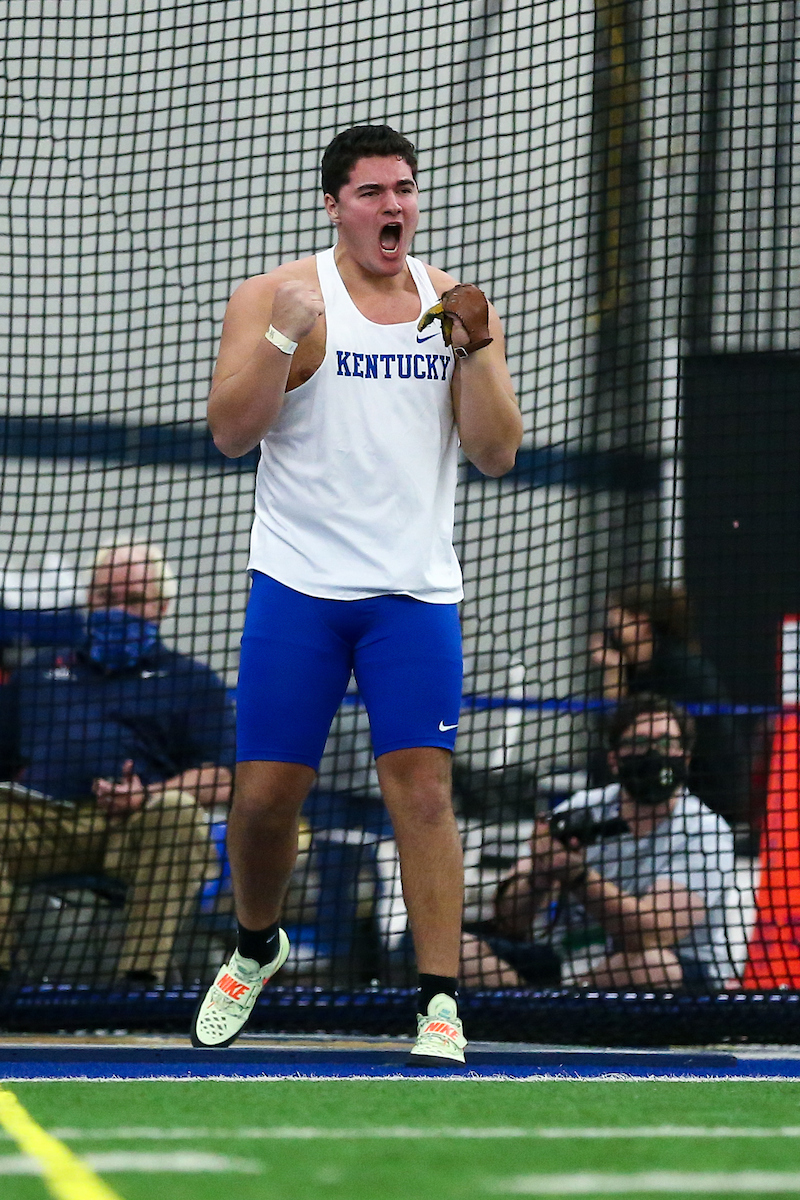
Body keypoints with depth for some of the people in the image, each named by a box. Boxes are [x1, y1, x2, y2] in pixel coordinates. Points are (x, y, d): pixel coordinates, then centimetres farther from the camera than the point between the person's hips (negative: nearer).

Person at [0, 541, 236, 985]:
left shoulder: (191, 680, 23)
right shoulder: (41, 671, 33)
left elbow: (220, 781, 8)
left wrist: (147, 797, -13)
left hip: (134, 824, -2)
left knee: (179, 810, -36)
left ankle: (142, 973, -41)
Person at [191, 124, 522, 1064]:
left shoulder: (455, 306, 7)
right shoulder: (277, 297, -1)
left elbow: (496, 454, 1)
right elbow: (231, 431, -10)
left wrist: (476, 349, -12)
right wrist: (283, 334, -22)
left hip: (414, 590, 1)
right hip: (298, 587, -1)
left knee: (422, 786, -10)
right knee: (265, 793, 0)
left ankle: (439, 1004, -8)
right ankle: (256, 949, 28)